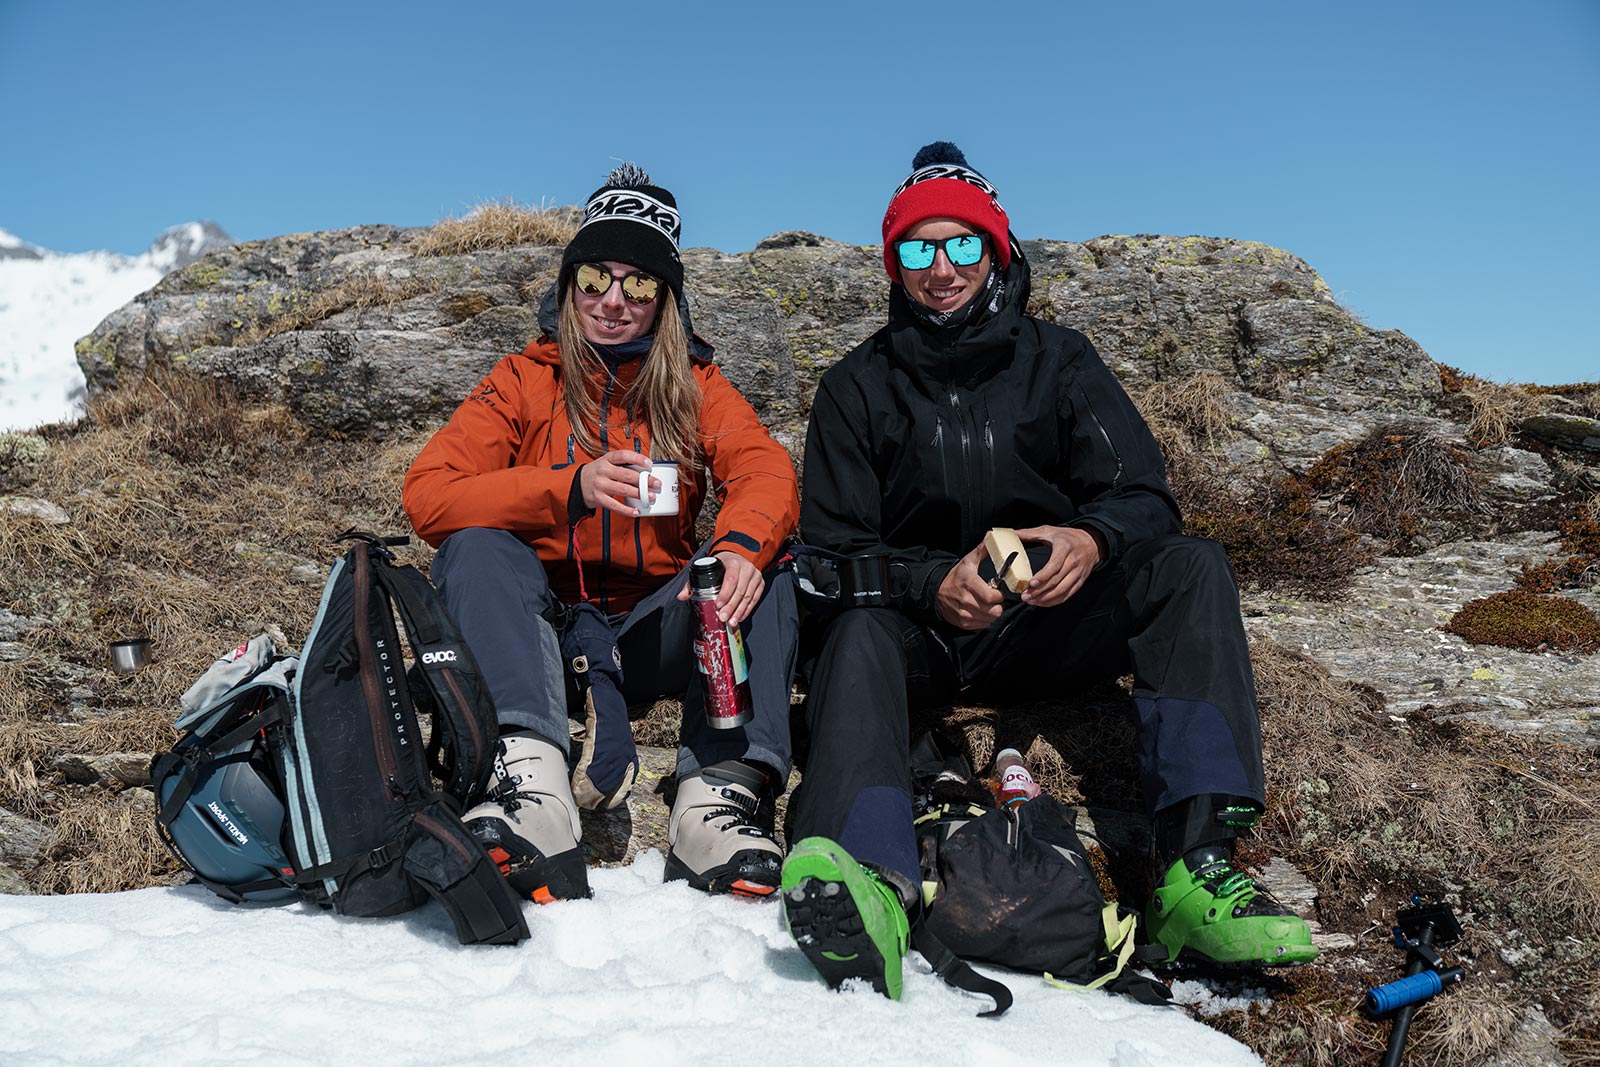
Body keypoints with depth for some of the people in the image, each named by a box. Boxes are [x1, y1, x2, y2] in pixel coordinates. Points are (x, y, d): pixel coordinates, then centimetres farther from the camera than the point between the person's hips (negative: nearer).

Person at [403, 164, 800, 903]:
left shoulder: (693, 386, 10)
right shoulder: (524, 379, 6)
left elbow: (765, 470, -10)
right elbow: (427, 495, -9)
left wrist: (740, 544, -35)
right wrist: (570, 489, -25)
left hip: (651, 633, 1)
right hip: (539, 630, 0)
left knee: (766, 557, -21)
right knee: (475, 543, -25)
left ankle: (722, 788, -39)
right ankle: (529, 777, -44)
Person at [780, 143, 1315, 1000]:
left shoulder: (1058, 361, 8)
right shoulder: (856, 388, 6)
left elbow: (1143, 498, -2)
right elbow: (833, 546, -2)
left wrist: (1091, 541, -27)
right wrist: (932, 584, -24)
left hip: (1048, 625, 1)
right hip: (919, 629, -1)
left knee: (1191, 567, -22)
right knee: (859, 634, -34)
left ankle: (1197, 861, -35)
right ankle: (868, 888, -59)